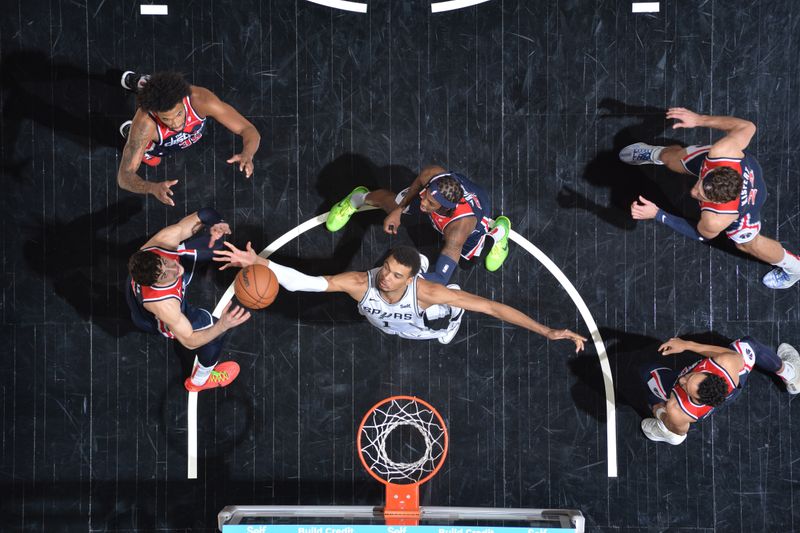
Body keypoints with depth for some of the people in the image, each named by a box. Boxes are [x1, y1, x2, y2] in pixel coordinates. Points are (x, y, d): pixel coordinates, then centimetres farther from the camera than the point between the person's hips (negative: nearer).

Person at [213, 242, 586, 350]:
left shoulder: (426, 291, -49)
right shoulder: (360, 284, -44)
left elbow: (492, 307, -48)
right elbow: (303, 281, -49)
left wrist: (547, 332, -52)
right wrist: (259, 263, -64)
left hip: (427, 327, -2)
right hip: (388, 326, 2)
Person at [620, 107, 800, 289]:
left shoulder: (715, 221, -47)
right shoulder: (721, 151, -47)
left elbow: (701, 235, -22)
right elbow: (747, 127, -26)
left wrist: (656, 214, -26)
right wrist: (699, 119, -24)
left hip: (746, 202, -4)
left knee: (747, 243, 24)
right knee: (671, 157, 25)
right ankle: (654, 154, 66)